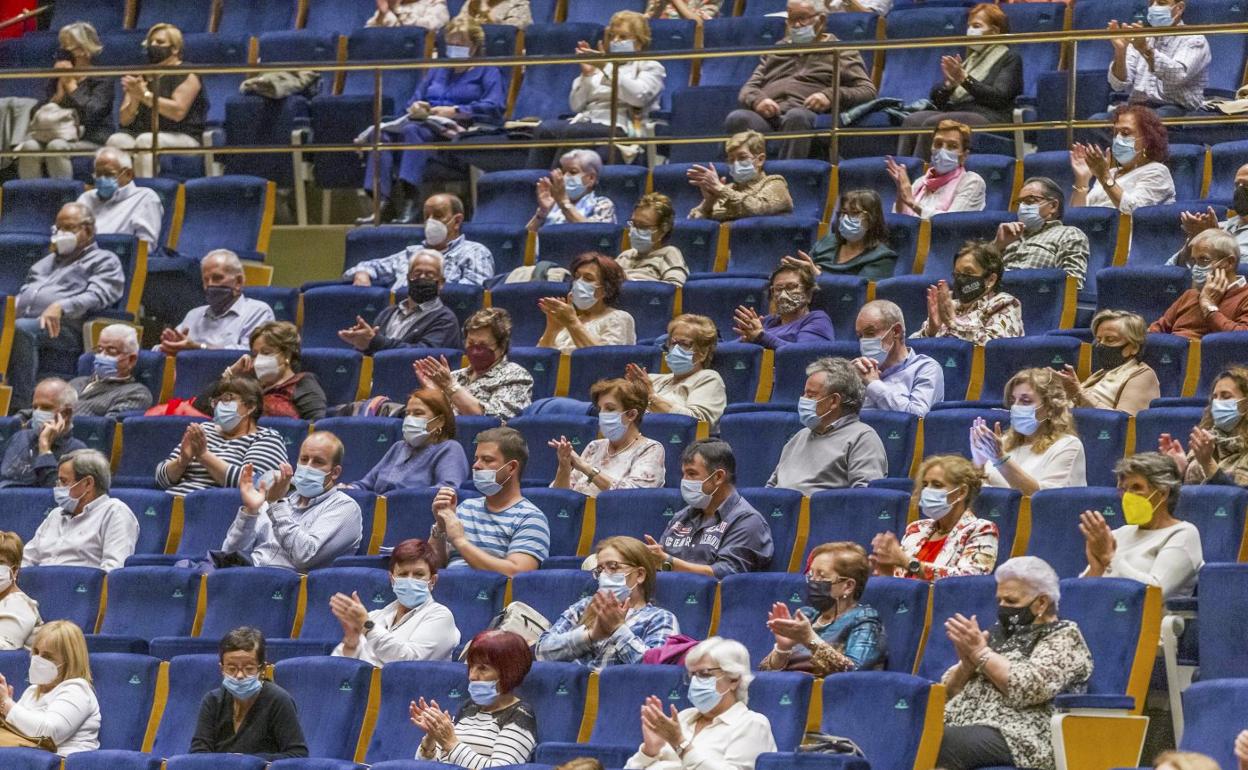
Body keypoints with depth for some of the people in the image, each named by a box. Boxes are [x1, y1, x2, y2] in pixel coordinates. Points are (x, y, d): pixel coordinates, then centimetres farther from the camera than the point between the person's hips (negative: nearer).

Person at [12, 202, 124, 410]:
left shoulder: (104, 260, 15)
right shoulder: (47, 262, 38)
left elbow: (97, 296, -3)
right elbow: (23, 294, 35)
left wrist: (61, 307, -21)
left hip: (63, 329, -6)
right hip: (24, 320, 6)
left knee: (21, 329, -37)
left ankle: (20, 404, -42)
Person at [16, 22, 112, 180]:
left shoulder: (102, 79, 2)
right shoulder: (57, 78, 16)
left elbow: (90, 114, -14)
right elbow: (38, 112, 11)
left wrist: (71, 85, -6)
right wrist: (59, 94, -4)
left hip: (91, 141, -4)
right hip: (57, 135, 4)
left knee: (57, 146, -36)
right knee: (29, 146, -27)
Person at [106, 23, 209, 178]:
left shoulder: (186, 75, 2)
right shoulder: (140, 76, 20)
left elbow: (178, 112, -14)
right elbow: (124, 119, 12)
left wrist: (145, 95, -17)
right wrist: (134, 101, -10)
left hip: (182, 137, -5)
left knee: (146, 140, -36)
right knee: (117, 140, -26)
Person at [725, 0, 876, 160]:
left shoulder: (841, 53, 23)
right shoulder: (776, 52, 35)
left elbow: (868, 91, 11)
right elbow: (749, 88, 27)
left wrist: (831, 96, -7)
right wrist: (757, 100, 1)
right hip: (768, 115, 3)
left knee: (796, 117, -40)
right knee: (737, 119, -32)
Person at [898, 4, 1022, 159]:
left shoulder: (1010, 59, 10)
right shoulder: (965, 60, 28)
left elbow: (999, 97, -7)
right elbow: (936, 98, 19)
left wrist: (965, 79, -14)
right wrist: (949, 83, -3)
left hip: (988, 117, -6)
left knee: (932, 123, -32)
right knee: (912, 120, -24)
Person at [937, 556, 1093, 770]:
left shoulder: (1064, 637, 4)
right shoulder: (998, 633, 25)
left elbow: (1026, 688, -14)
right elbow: (949, 690, 20)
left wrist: (980, 652, -7)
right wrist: (968, 663, 0)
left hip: (1019, 737, -7)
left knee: (939, 743, -35)